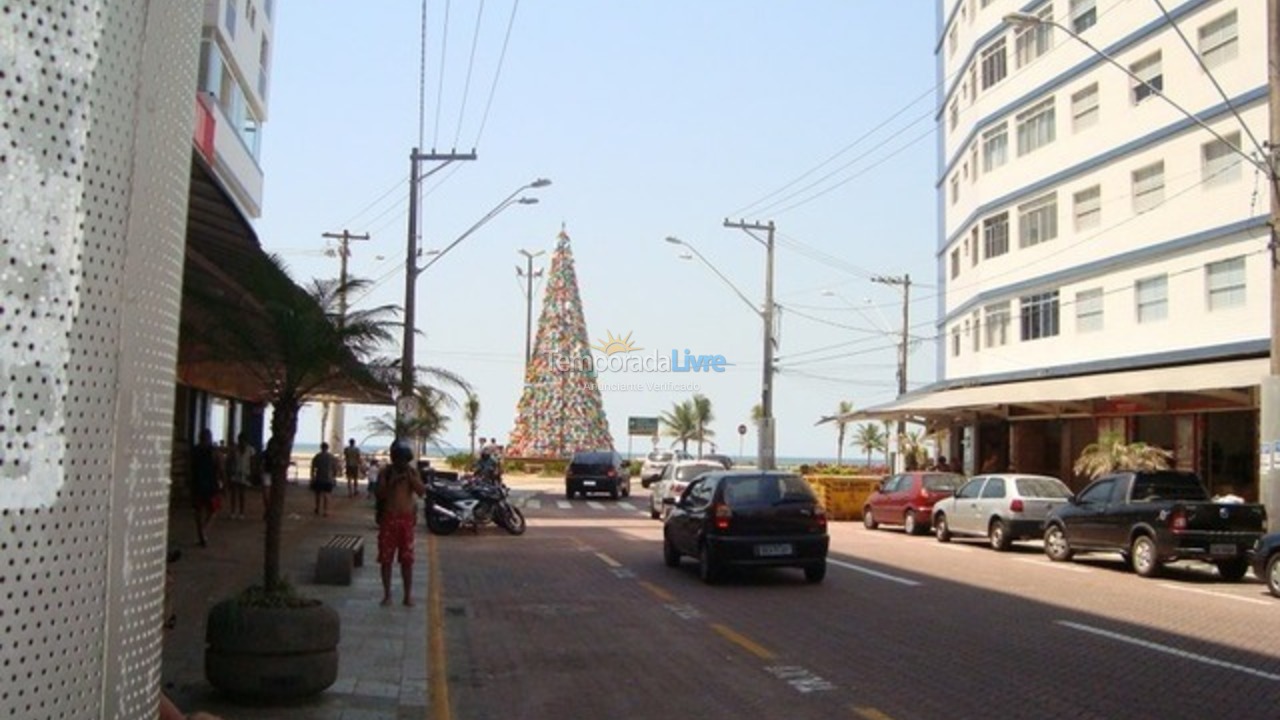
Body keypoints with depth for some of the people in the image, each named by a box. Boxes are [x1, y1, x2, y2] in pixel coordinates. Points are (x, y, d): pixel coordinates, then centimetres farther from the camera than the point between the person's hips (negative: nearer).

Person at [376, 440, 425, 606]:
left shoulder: (412, 472, 3)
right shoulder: (385, 472, -1)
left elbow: (422, 492, -7)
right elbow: (380, 494, -10)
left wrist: (410, 476, -16)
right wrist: (392, 481, -22)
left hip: (407, 518, 1)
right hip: (389, 518, -1)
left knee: (407, 559, 3)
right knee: (386, 558, 3)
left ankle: (408, 595, 10)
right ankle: (387, 594, 12)